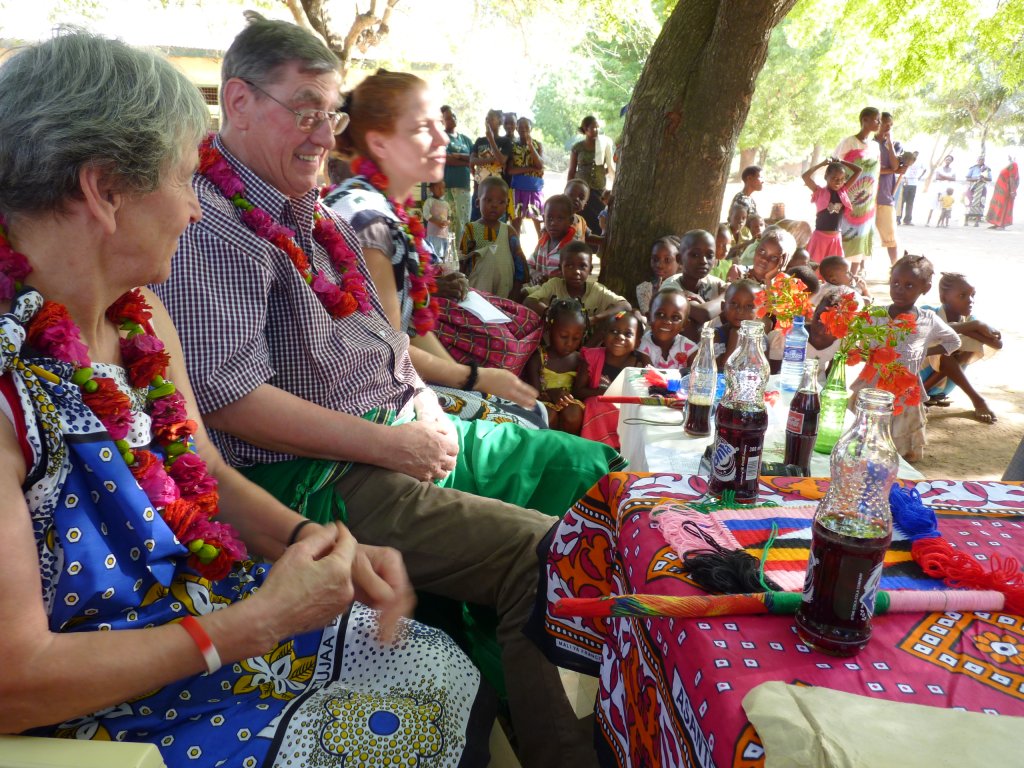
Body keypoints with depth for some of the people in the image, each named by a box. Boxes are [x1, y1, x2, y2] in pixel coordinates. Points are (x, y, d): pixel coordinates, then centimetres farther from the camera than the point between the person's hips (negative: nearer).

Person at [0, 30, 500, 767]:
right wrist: (255, 623, -23)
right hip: (105, 705, -7)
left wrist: (311, 540, -10)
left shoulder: (141, 313, -3)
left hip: (213, 611, 7)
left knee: (452, 677, 6)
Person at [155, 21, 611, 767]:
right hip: (322, 477, -10)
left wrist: (422, 397, 3)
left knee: (588, 468, 7)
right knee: (541, 552, -24)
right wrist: (386, 445, -18)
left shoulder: (312, 209, 16)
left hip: (400, 432, 10)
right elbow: (226, 397, -21)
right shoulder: (212, 223, -13)